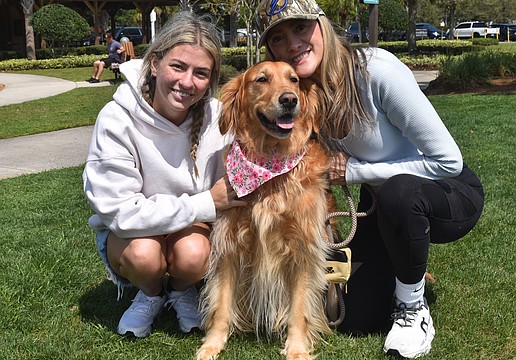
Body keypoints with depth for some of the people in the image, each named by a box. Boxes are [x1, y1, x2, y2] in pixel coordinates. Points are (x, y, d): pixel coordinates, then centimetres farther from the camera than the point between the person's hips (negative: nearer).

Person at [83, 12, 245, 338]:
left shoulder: (217, 117, -16)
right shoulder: (116, 120, -24)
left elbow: (232, 188, -3)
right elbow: (119, 211, -26)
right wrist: (205, 204, -27)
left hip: (194, 227, 1)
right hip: (128, 231, -1)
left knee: (193, 254, -31)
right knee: (143, 254, -33)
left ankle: (181, 290, 7)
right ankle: (151, 293, 5)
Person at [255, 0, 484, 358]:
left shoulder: (377, 70, -30)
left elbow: (448, 161, -27)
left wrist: (354, 170, -23)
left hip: (453, 193, -5)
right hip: (385, 208, 6)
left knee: (396, 192, -40)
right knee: (356, 322, 0)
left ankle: (414, 308, -13)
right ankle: (405, 265, 31)